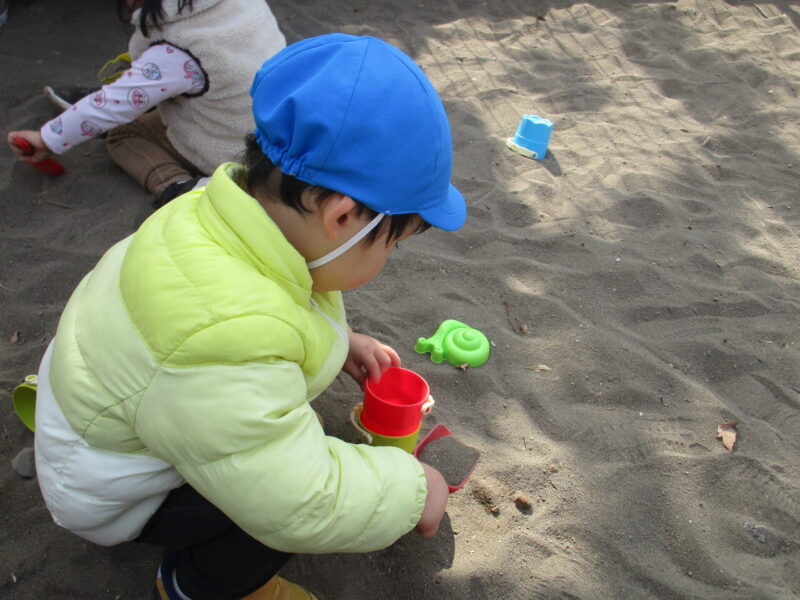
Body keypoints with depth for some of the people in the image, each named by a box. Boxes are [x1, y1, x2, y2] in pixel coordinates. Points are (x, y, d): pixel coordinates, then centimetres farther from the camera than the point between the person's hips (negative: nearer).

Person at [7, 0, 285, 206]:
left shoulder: (176, 54, -29)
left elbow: (114, 104, -21)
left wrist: (48, 139, -9)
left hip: (235, 154, -7)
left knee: (123, 134, 3)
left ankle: (176, 185, -17)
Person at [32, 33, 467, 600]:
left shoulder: (243, 202, -19)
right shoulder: (229, 344, -46)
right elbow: (304, 509, -38)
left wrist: (342, 340, 5)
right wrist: (412, 489, -23)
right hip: (111, 495, -8)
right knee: (287, 499, -22)